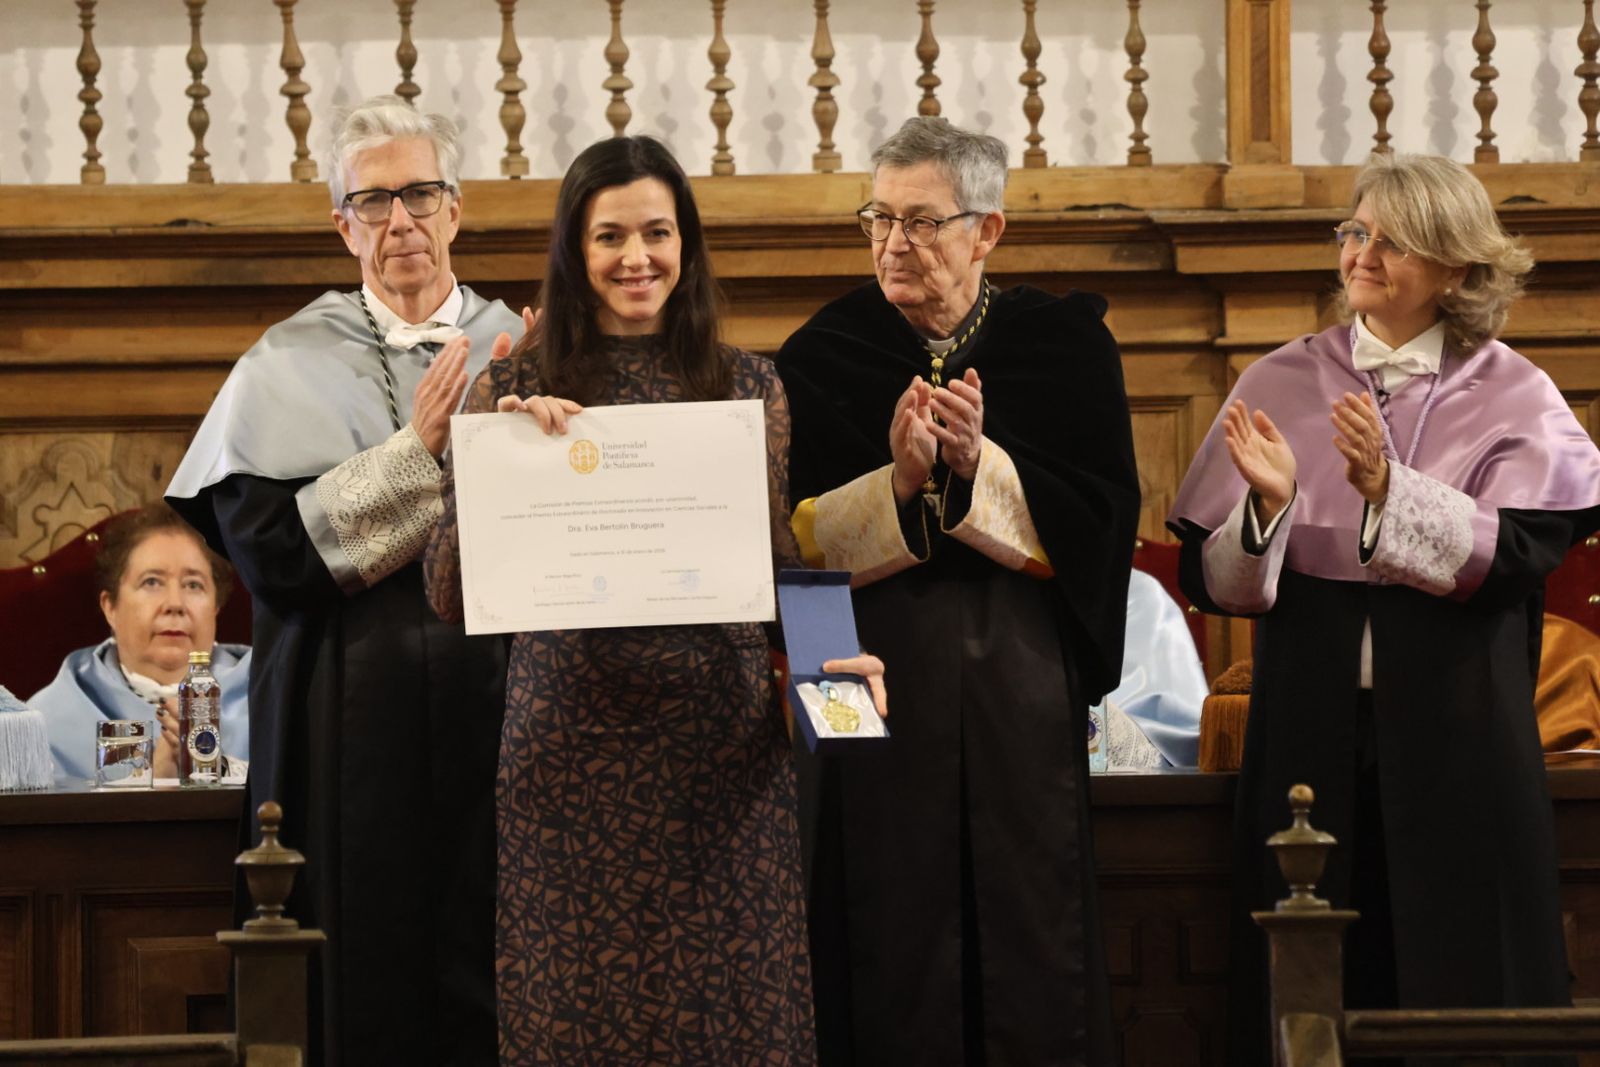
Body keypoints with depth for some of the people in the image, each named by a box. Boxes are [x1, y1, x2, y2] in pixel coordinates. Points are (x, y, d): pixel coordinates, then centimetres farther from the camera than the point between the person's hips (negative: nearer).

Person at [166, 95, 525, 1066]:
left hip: (491, 698, 2)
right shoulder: (293, 363, 4)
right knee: (368, 980, -1)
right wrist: (417, 450, -11)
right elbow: (265, 551, -9)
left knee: (491, 978, -1)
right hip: (351, 710, -1)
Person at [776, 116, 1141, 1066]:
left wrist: (980, 468, -17)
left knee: (1028, 947, 2)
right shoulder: (823, 357, 3)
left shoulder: (1064, 345, 3)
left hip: (1020, 685, 1)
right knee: (892, 948, 0)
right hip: (874, 678, 0)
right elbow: (793, 542, -3)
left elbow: (1101, 523, -4)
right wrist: (895, 485, -18)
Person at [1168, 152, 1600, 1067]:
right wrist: (1268, 505, -18)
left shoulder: (1511, 397, 2)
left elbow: (1515, 558, -13)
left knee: (1460, 983, 1)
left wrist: (1386, 488, -23)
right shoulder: (1282, 385, 6)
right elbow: (1210, 581, 1)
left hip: (1456, 743, -2)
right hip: (1312, 739, 2)